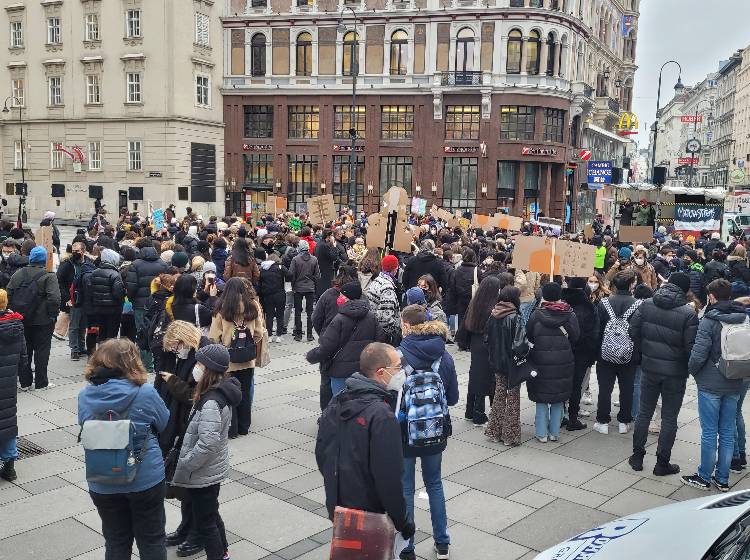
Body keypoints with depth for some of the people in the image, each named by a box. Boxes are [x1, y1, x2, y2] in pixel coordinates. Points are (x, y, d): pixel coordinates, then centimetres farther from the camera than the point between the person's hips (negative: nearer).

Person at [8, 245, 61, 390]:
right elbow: (54, 298, -20)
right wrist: (53, 315, -8)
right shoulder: (49, 277, -13)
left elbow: (9, 293, 6)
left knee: (24, 351, 13)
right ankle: (41, 382, 10)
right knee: (41, 351, 6)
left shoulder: (18, 274, 3)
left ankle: (25, 382, 19)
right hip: (42, 321, -5)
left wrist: (15, 311, 12)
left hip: (21, 319, 5)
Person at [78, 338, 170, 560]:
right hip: (146, 480, -3)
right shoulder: (145, 392, -18)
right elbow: (165, 424, -2)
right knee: (151, 541, 14)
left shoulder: (85, 395, -9)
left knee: (116, 542, 19)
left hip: (103, 483, 3)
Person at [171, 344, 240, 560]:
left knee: (204, 522, 8)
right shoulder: (221, 392, 0)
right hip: (212, 469, 10)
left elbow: (207, 444, -31)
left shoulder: (211, 402, -29)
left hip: (204, 474, -10)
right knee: (211, 515, 25)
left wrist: (184, 467, -19)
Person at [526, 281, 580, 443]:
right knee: (558, 399, 14)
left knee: (541, 398, 10)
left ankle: (542, 433, 12)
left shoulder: (537, 314, -9)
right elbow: (576, 337, -1)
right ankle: (554, 432, 19)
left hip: (541, 361, -1)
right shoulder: (570, 315, -6)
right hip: (563, 363, 1)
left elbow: (528, 336, -2)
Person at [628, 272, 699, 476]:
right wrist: (690, 367, 3)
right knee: (669, 418, 9)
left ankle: (637, 456, 23)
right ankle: (662, 463, 16)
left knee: (644, 413, 16)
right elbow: (691, 347, -16)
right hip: (675, 372, -3)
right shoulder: (688, 313, -17)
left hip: (649, 368, 3)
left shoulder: (646, 305, -5)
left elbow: (634, 331, -2)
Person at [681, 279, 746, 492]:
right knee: (728, 432, 12)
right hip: (735, 385, 5)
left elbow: (698, 355, -19)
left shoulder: (709, 321, -16)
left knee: (709, 432, 4)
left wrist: (692, 370, -1)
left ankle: (704, 478, 14)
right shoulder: (744, 319, 1)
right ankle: (722, 479, 21)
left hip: (711, 384, -5)